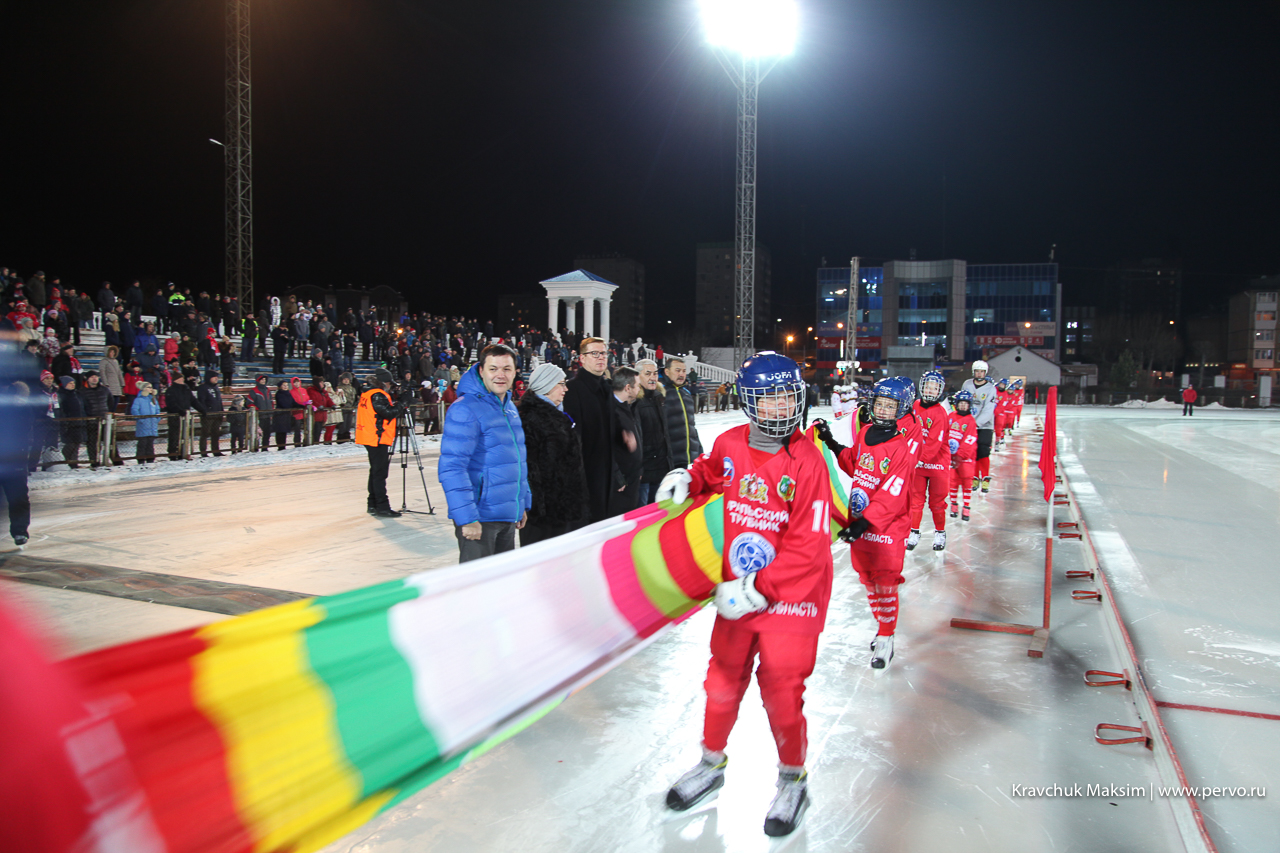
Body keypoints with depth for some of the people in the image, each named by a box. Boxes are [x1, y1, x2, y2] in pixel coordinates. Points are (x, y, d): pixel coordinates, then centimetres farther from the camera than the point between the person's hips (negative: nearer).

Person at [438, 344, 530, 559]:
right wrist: (467, 517, -23)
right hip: (479, 519, -8)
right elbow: (452, 468, -21)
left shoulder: (511, 407, 13)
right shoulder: (465, 409, -15)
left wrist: (524, 504, 20)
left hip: (509, 517, 8)